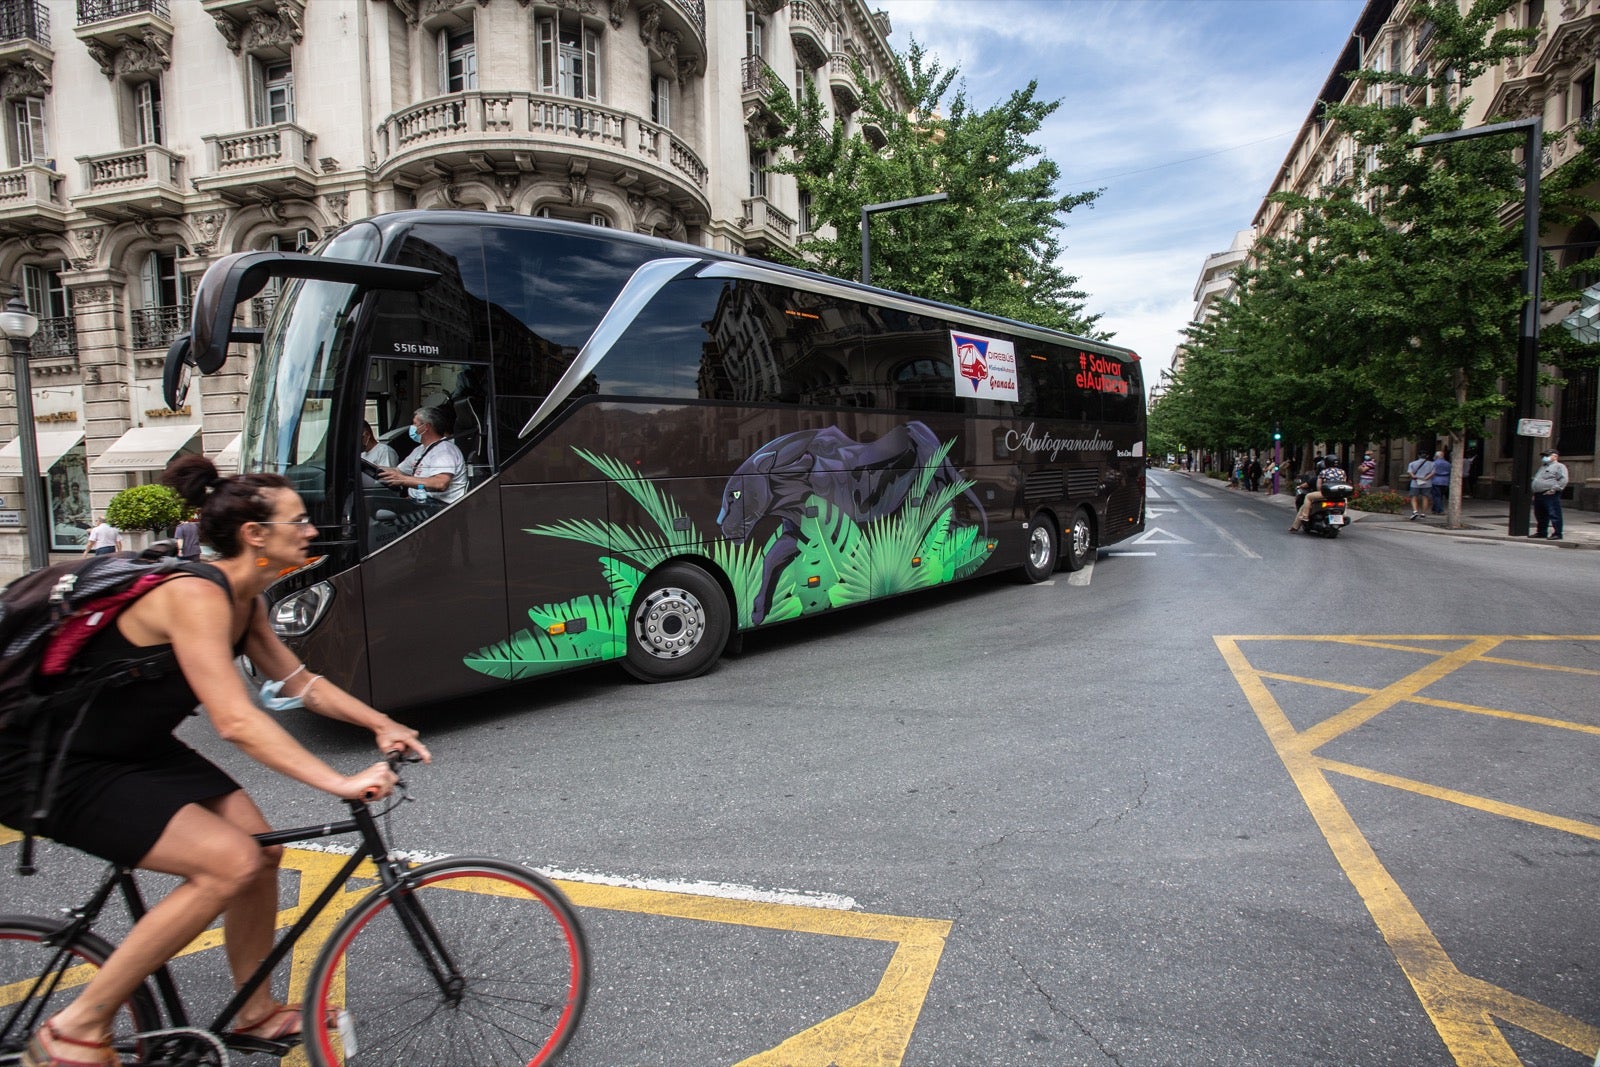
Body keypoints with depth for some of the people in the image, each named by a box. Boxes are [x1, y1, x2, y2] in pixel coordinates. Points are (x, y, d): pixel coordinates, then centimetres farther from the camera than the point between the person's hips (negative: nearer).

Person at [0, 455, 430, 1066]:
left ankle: (257, 1014, 21)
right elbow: (236, 722, -35)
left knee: (260, 850, 2)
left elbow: (297, 682, 8)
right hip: (52, 768, -9)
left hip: (137, 751, 9)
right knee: (229, 862, -19)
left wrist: (380, 724, -2)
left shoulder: (245, 599, 1)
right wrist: (340, 783, -37)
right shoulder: (194, 594, -28)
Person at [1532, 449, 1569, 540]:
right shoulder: (1542, 467, 26)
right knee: (1540, 515, 13)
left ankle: (1557, 534, -7)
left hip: (1550, 495, -9)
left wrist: (1554, 489, -19)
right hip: (1538, 495, 9)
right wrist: (1534, 494, 21)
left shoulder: (1559, 466, -1)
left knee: (1554, 515, -8)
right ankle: (1541, 532, 21)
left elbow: (1563, 480, -13)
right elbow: (1535, 479, 30)